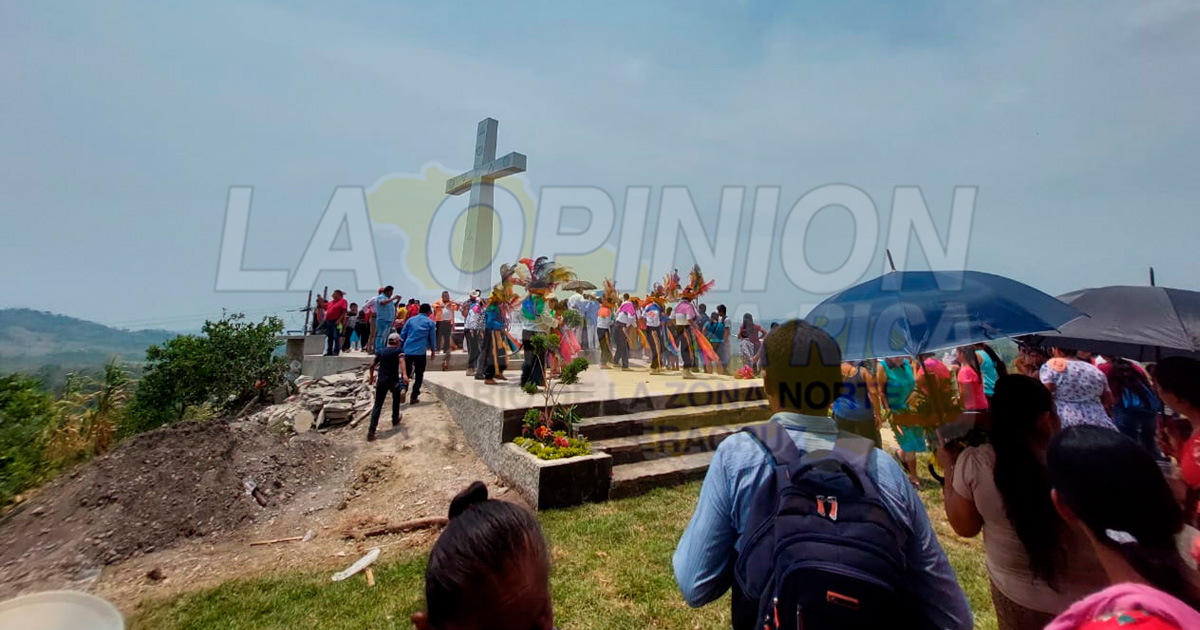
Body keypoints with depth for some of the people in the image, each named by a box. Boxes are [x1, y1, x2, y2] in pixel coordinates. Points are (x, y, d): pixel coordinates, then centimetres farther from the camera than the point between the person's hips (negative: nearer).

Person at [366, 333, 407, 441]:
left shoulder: (381, 351, 11)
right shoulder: (398, 350, -1)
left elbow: (372, 365, 11)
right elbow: (401, 361, -21)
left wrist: (371, 377, 26)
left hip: (381, 381, 3)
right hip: (394, 381, -2)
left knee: (377, 405, 1)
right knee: (396, 399, 26)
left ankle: (371, 430, -10)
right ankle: (395, 420, 40)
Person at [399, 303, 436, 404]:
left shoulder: (410, 320, 11)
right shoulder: (430, 322, 5)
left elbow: (402, 335, 10)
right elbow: (432, 338, 6)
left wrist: (400, 348, 20)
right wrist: (433, 351, 18)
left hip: (407, 351, 2)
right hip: (420, 352, -2)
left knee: (406, 373, 11)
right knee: (419, 375, 8)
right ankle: (413, 396, 6)